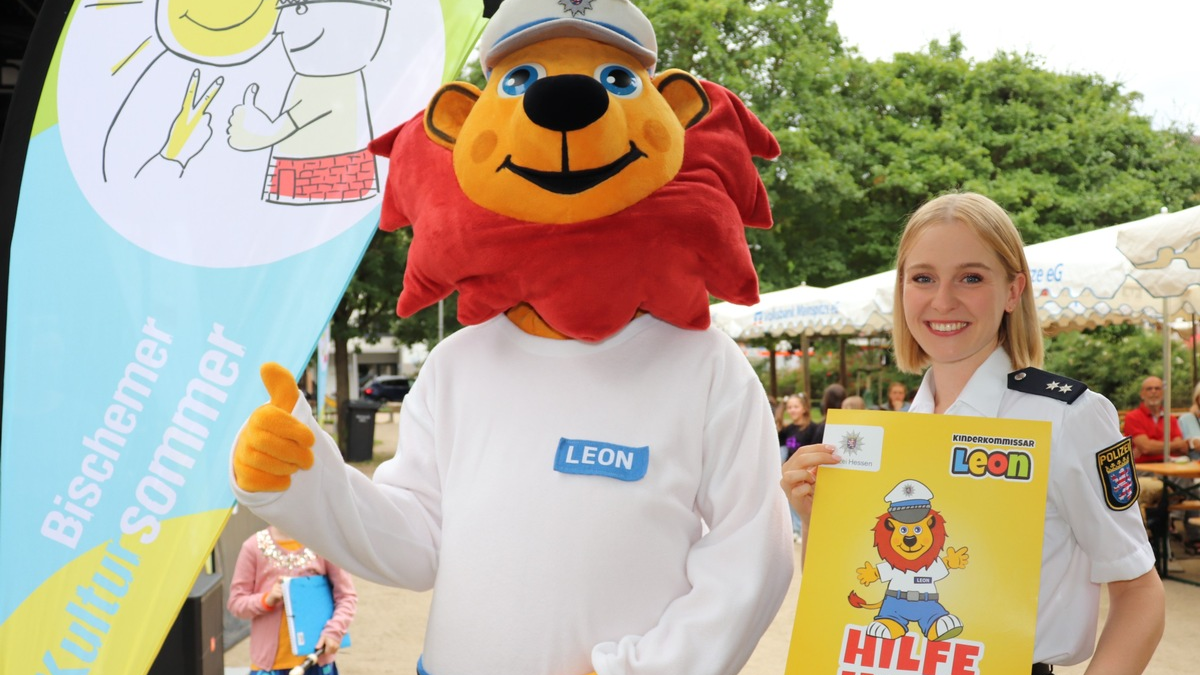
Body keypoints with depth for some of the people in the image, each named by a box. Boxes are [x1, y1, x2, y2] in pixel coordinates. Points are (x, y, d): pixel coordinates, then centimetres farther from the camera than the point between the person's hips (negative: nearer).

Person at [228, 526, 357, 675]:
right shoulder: (255, 546, -3)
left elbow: (347, 595, 1)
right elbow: (236, 602, 2)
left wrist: (334, 631, -15)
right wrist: (267, 600, -18)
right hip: (270, 662, -1)